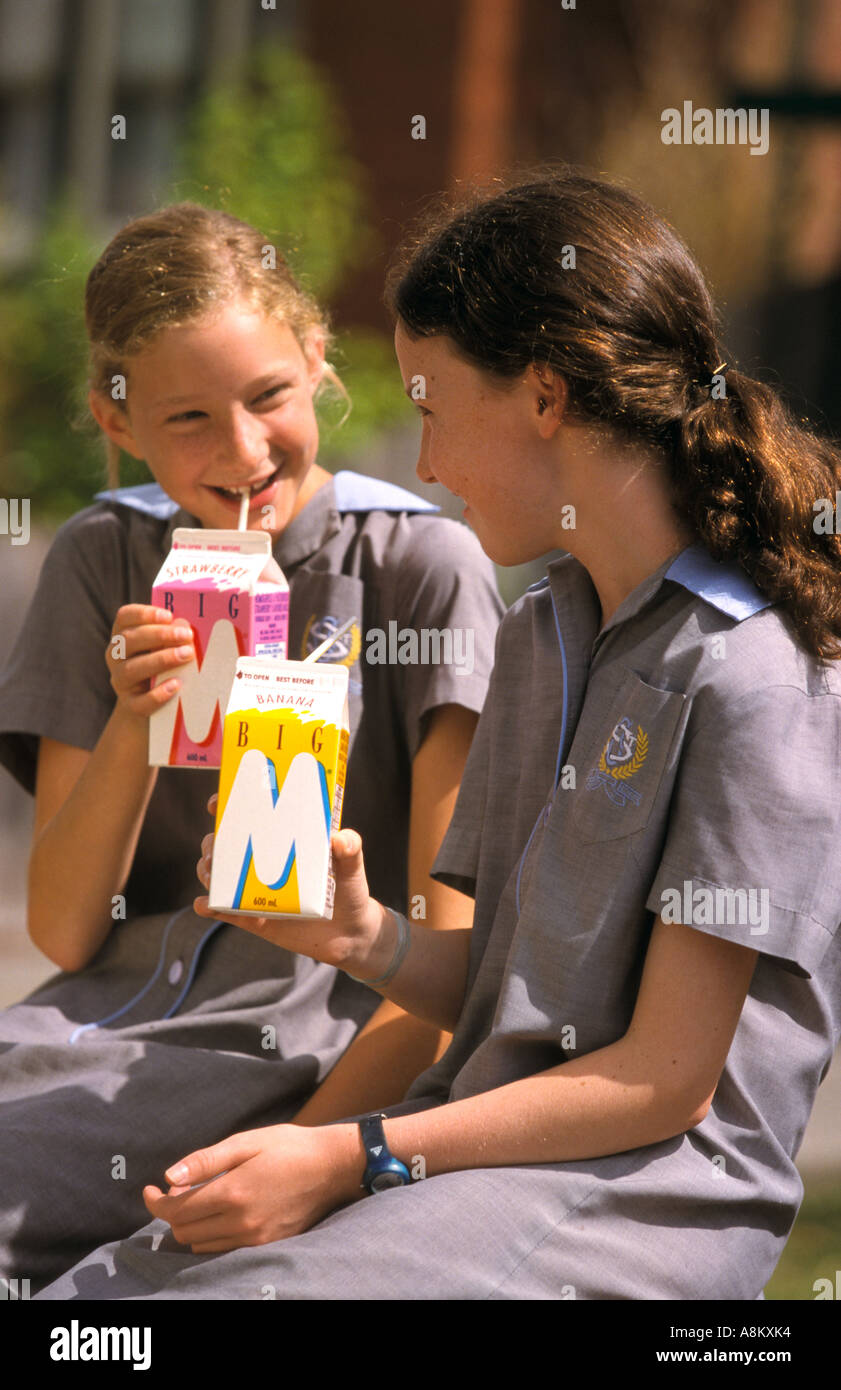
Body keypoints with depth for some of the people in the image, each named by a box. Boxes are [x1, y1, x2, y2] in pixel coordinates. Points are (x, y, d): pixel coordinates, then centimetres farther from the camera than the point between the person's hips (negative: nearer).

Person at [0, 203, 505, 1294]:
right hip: (114, 1015, 5)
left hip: (318, 1039, -5)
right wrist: (133, 726, -11)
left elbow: (451, 949, -5)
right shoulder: (105, 561, 9)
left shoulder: (422, 564, -4)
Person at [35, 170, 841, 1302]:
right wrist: (368, 939, -3)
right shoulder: (537, 638, 17)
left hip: (639, 1201, -7)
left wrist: (357, 1159, -15)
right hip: (487, 1154, 8)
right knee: (89, 1294, -14)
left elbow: (666, 1080, -14)